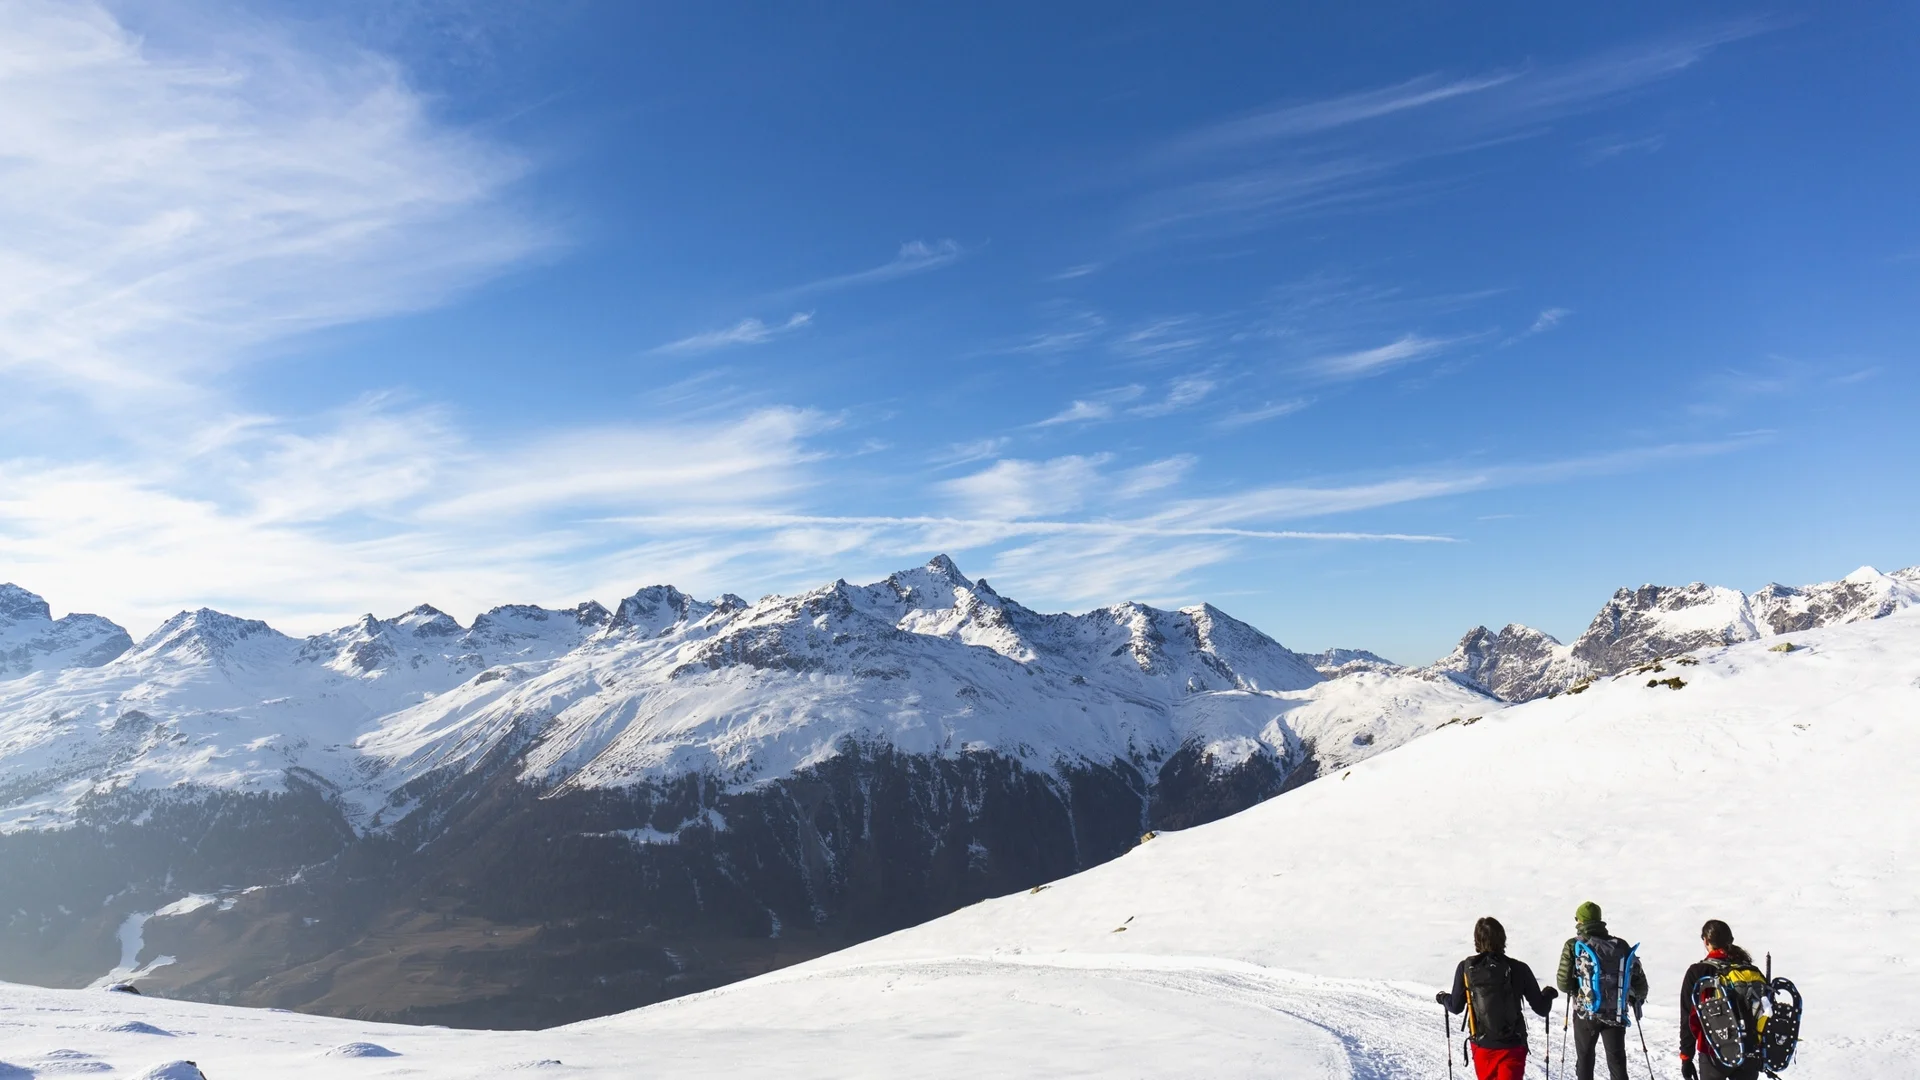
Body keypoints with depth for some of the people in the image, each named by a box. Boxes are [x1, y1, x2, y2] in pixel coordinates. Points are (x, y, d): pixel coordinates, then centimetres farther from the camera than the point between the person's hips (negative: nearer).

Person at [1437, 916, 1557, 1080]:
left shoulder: (1466, 968, -7)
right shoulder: (1518, 969, -10)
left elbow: (1456, 1007, -1)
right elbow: (1541, 1008, -2)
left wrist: (1443, 998, 22)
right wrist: (1549, 994, 20)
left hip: (1482, 1044, 2)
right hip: (1512, 1045, -2)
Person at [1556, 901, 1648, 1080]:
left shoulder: (1573, 946, -8)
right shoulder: (1620, 945, 0)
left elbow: (1564, 984, -10)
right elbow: (1638, 980, 4)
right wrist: (1638, 999, 25)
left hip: (1585, 1012, -2)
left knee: (1584, 1059, 13)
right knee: (1617, 1061, 11)